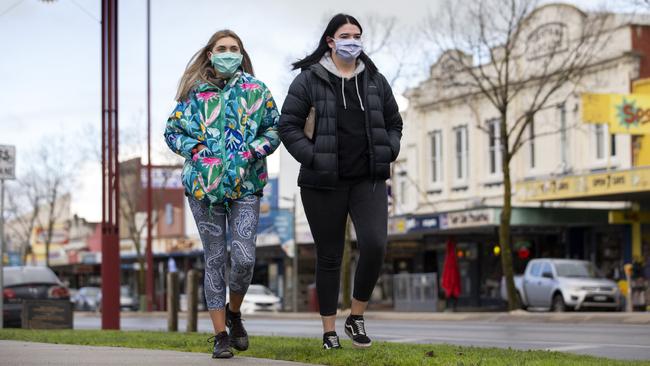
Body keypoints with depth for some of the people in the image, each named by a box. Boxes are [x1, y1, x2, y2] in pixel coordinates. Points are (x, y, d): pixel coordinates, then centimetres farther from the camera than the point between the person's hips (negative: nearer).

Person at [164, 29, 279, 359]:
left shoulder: (257, 91, 5)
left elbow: (273, 130, 10)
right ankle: (220, 335, 10)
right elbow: (172, 131, 11)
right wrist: (197, 150, -5)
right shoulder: (194, 93, 5)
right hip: (204, 183, 0)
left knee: (244, 259, -10)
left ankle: (233, 313, 21)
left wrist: (251, 152, -6)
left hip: (245, 185, 0)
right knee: (215, 259, 2)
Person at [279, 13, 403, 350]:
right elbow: (288, 125, -5)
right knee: (329, 257, 4)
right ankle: (329, 331, 16)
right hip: (324, 182, -2)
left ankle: (357, 317, 4)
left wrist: (388, 153, 4)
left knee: (374, 245, -15)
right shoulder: (309, 80, -3)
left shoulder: (375, 81, 10)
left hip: (368, 180, 3)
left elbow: (394, 122, 20)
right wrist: (312, 158, -14)